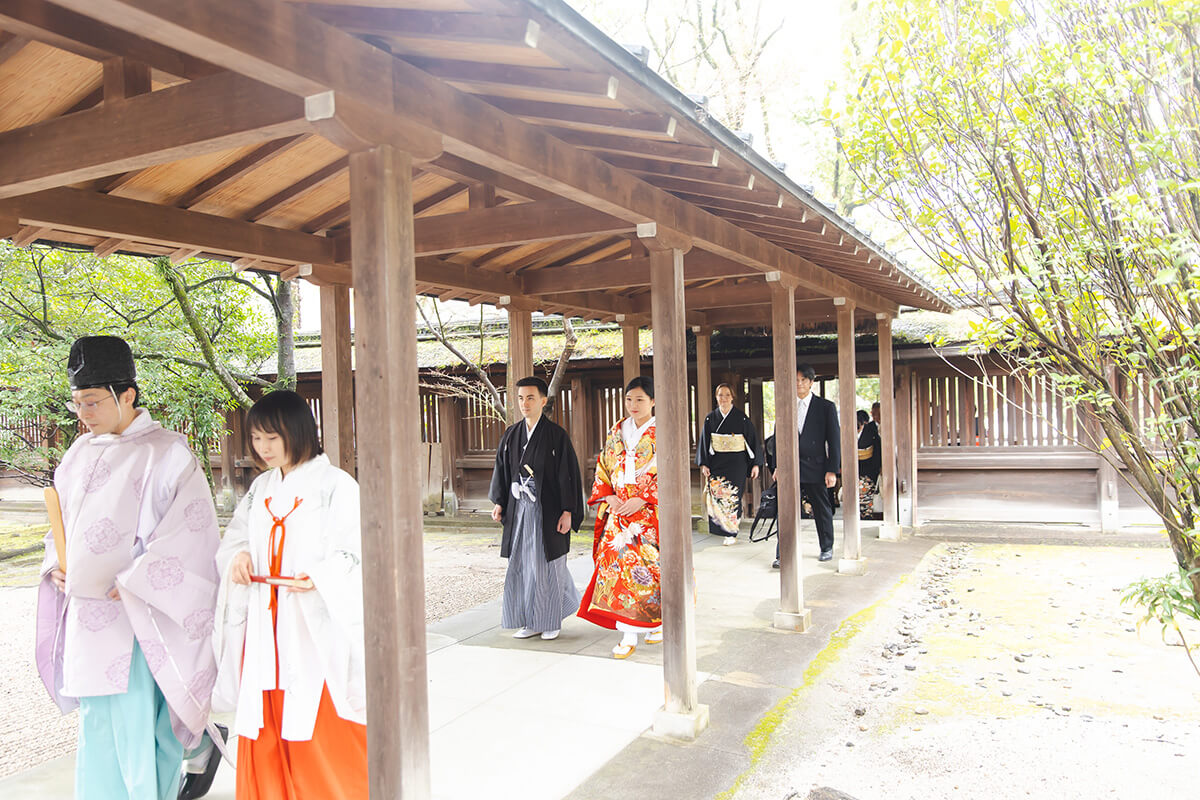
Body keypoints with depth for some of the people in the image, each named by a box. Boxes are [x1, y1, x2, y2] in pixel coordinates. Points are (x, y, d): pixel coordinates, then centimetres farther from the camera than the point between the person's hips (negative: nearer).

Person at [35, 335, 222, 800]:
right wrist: (57, 565, 4)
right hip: (85, 613, 7)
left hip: (133, 615, -6)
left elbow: (192, 528, -16)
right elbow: (61, 517, 22)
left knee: (138, 723, -2)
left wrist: (133, 584, -17)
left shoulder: (166, 453, -11)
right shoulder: (81, 453, 11)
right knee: (97, 722, 15)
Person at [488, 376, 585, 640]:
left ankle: (551, 621, 16)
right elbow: (501, 469, 14)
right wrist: (498, 502, 4)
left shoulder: (557, 435, -5)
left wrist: (567, 511, -13)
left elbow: (569, 474, -8)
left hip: (547, 509, -5)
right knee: (521, 565, 6)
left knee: (548, 565, 1)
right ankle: (531, 622, 16)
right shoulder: (511, 435, 9)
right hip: (519, 509, 5)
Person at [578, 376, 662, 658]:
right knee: (618, 562, -5)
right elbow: (603, 468, 14)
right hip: (619, 510, 4)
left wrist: (642, 499, -16)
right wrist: (608, 496, -2)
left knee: (649, 565, -2)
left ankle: (660, 620, 21)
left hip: (651, 511, -3)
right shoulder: (616, 433, 11)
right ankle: (628, 633, -1)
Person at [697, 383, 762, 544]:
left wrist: (756, 463, -2)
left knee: (732, 496, -6)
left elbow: (753, 440, 1)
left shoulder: (741, 417, 0)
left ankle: (731, 533, 3)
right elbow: (704, 442, 8)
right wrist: (703, 464, 0)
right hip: (716, 462, 3)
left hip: (736, 463, -3)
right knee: (715, 494, -7)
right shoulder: (710, 418, 7)